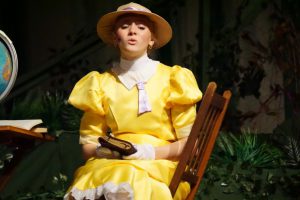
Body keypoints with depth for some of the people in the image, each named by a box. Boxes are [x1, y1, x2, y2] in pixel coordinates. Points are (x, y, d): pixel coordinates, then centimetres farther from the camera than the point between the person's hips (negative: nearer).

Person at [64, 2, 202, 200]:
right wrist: (104, 151, -11)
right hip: (110, 163, 2)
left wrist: (153, 152, -15)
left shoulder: (173, 79, 4)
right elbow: (88, 145, 13)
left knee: (128, 180, -38)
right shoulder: (101, 84, 12)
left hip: (161, 164, -2)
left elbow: (189, 143, 3)